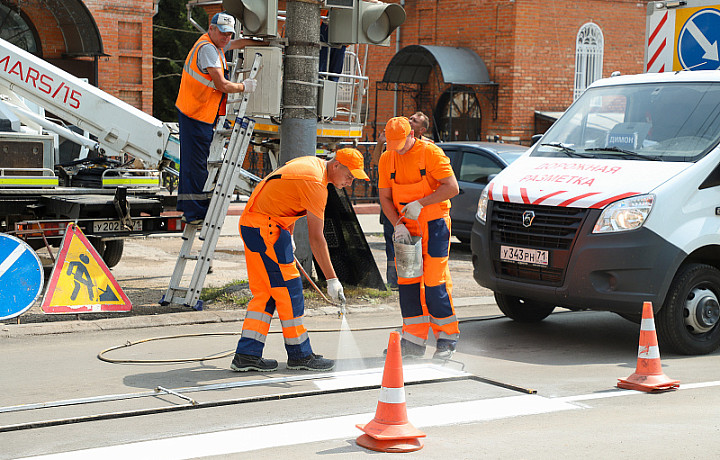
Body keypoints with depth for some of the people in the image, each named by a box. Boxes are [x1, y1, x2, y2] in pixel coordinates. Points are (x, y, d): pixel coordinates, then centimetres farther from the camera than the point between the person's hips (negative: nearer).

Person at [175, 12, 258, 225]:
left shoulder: (215, 45, 13)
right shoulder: (207, 48, -18)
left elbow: (236, 44, 34)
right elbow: (221, 84, -23)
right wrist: (244, 87, -8)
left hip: (202, 115, 11)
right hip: (197, 115, -11)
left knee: (193, 163, 15)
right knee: (196, 165, -9)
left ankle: (189, 210, 23)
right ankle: (196, 214, -7)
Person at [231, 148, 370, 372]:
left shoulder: (313, 164, 10)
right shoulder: (315, 183, -19)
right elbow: (316, 238, -21)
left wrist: (288, 236, 29)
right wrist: (332, 279, -20)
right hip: (266, 227, -10)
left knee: (264, 292, 10)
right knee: (288, 289, -4)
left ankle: (247, 355, 9)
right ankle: (299, 355, 4)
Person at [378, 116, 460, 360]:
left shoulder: (431, 153, -11)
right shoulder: (386, 159, 4)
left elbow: (452, 187, -16)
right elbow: (385, 198, 7)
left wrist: (420, 203, -21)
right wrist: (398, 224, -8)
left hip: (434, 224, -5)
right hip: (406, 228, 5)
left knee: (435, 281, -8)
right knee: (407, 281, 3)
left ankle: (447, 338, 4)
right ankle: (414, 340, 10)